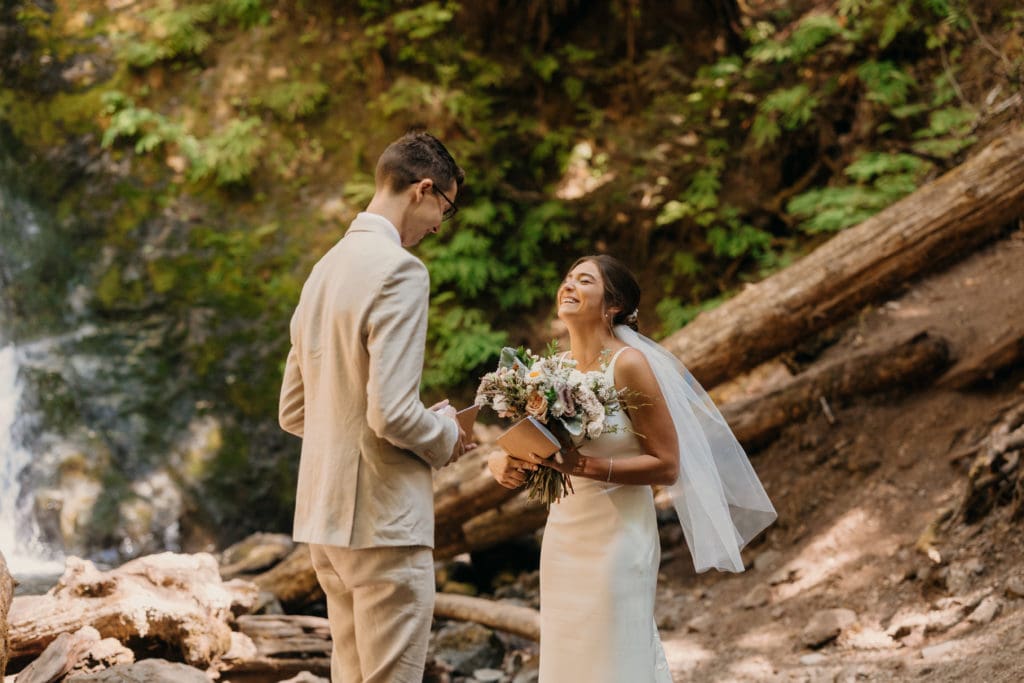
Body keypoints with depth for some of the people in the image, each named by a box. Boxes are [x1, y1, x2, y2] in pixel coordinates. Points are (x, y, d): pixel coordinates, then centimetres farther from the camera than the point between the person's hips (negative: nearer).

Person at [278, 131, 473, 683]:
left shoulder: (327, 267, 13)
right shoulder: (399, 270, -14)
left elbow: (293, 412, 18)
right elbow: (392, 413, -22)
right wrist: (446, 436, -3)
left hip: (326, 514, 9)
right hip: (383, 520, -9)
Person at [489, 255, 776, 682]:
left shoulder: (629, 364, -12)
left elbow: (666, 466, -13)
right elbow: (516, 445, 10)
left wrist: (585, 466, -24)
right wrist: (501, 464, -13)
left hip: (616, 539, -6)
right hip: (562, 537, 6)